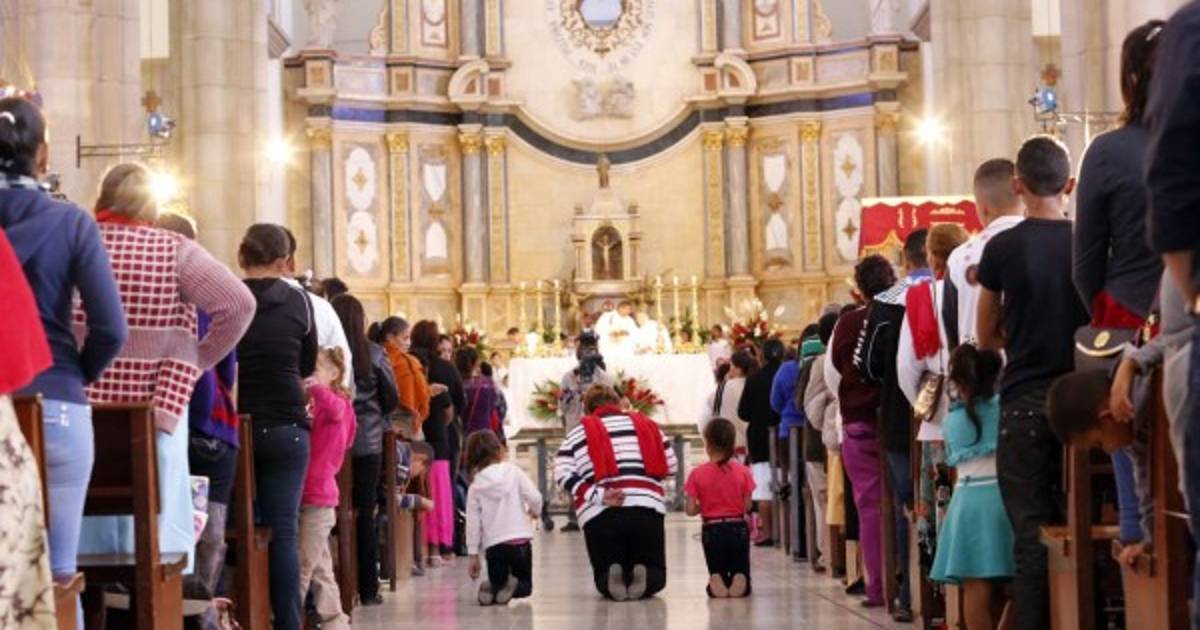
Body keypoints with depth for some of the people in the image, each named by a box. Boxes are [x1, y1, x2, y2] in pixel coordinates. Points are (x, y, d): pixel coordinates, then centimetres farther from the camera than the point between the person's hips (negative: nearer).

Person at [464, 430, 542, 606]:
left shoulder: (475, 487, 4)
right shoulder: (513, 471, 0)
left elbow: (473, 523, 2)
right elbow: (534, 497, -7)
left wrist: (473, 554, 8)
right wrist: (534, 511, 17)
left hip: (493, 544, 1)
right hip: (520, 539, -1)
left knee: (497, 583, 20)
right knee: (524, 586, 17)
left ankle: (492, 589, -15)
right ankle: (513, 587, -17)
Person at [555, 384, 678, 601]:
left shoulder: (579, 432, 13)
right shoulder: (646, 424, 16)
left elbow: (563, 473, -3)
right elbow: (670, 465, 11)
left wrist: (598, 495, -8)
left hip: (600, 515, 0)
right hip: (646, 508, 0)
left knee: (604, 579, 15)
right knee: (655, 574, 14)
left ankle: (610, 582, -21)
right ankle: (645, 578, -21)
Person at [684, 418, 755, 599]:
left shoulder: (697, 474, -7)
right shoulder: (742, 472, -3)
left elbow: (690, 510, -7)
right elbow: (747, 507, -2)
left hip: (712, 530, 0)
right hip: (738, 527, 0)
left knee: (716, 572, 15)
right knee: (741, 571, 13)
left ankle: (716, 581, -21)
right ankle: (739, 581, -23)